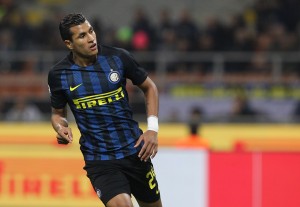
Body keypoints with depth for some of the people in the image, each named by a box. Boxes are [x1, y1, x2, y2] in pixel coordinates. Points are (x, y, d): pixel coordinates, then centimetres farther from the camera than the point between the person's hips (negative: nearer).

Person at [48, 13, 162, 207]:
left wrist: (152, 129, -3)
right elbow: (58, 113, 11)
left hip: (135, 152, 2)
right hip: (99, 160, -2)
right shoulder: (58, 75, -6)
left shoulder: (118, 57, -6)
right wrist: (61, 128, -12)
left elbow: (149, 87, 8)